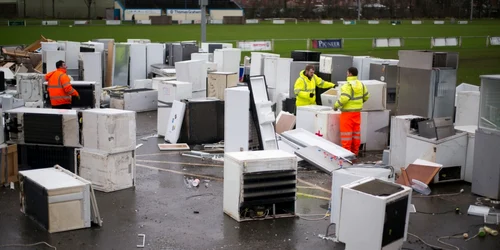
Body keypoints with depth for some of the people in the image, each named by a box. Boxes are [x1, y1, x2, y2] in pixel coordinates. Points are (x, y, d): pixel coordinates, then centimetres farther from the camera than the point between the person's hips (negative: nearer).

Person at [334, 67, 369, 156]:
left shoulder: (348, 85, -17)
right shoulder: (361, 84, 8)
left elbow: (344, 98, -25)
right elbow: (366, 96, 14)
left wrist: (336, 106, -13)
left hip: (348, 112, -7)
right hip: (357, 112, 7)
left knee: (346, 133, -2)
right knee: (356, 132, 12)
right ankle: (355, 152, 17)